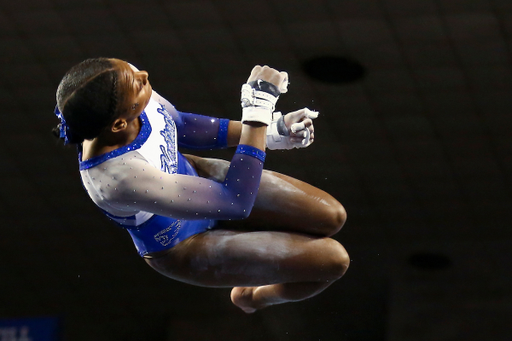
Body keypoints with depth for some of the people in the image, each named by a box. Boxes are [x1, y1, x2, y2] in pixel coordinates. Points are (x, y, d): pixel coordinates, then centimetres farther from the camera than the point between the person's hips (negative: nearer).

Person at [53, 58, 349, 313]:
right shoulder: (119, 178, -44)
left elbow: (178, 125, -1)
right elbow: (236, 202, -37)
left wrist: (269, 131, -7)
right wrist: (258, 111, -37)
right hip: (180, 248, -6)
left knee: (332, 217, 0)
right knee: (334, 260, -6)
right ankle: (255, 297, 26)